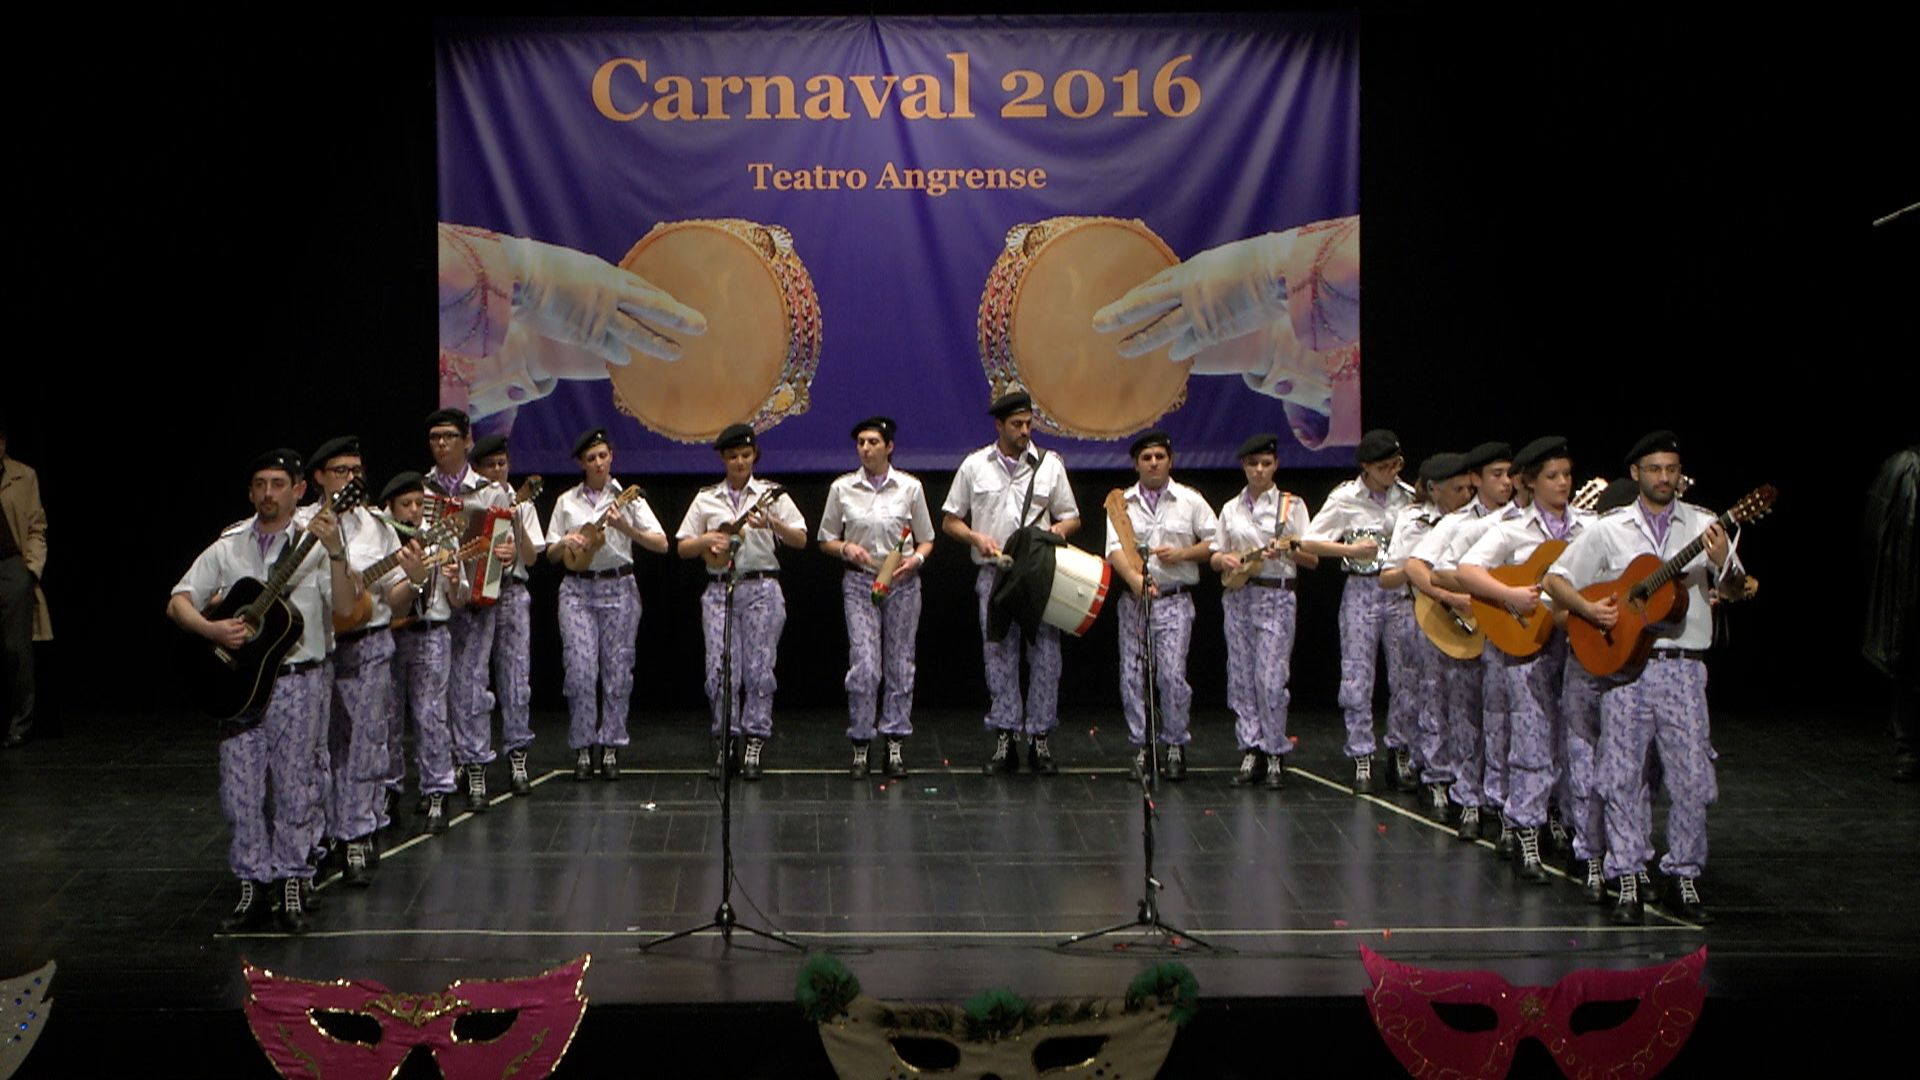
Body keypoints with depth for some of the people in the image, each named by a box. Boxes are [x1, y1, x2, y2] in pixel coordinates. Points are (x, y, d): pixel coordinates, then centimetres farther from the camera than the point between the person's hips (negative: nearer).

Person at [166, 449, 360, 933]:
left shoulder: (315, 545, 0)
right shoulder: (228, 547, 8)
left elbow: (345, 608, -13)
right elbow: (178, 603, 6)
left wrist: (335, 553, -25)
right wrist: (212, 629, -12)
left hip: (298, 680, -2)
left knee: (296, 787, 1)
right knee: (240, 789, 4)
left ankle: (292, 882, 14)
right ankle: (255, 885, 15)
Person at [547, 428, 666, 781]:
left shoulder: (627, 498, 3)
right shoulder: (567, 502, 8)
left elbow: (662, 544, -5)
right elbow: (550, 554, 12)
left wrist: (626, 528, -20)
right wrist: (565, 543, -10)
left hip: (619, 589, -1)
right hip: (577, 590, 1)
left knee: (617, 671, 0)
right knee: (580, 670, -7)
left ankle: (611, 748, 9)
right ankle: (582, 748, 2)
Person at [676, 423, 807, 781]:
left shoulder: (771, 495, 5)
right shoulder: (706, 499, 11)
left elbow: (800, 540, -2)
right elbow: (683, 547, 11)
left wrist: (773, 523, -19)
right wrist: (708, 539, -8)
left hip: (761, 589, -2)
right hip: (719, 590, 2)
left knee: (758, 668, -2)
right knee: (719, 669, -1)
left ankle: (756, 741, 5)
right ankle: (723, 738, 9)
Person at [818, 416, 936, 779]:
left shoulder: (910, 487, 1)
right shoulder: (842, 489, 2)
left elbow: (926, 540, 9)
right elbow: (825, 540, 9)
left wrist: (916, 559, -12)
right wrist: (846, 548, -11)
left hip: (902, 583, 1)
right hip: (859, 583, -1)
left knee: (900, 664, 5)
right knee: (864, 665, -9)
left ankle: (896, 745, 14)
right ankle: (860, 746, 1)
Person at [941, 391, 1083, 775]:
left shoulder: (1049, 465, 7)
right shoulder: (974, 466, 6)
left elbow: (1072, 518, 12)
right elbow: (949, 520, 10)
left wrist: (1059, 530, -11)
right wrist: (977, 537, -8)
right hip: (994, 575, 0)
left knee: (1045, 655, -1)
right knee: (999, 656, 2)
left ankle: (1040, 739, 6)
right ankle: (1004, 740, 8)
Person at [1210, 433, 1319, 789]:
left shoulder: (1292, 505, 3)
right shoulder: (1231, 509, 12)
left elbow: (1313, 560, 0)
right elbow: (1214, 556, 16)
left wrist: (1289, 551, -19)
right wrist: (1225, 560, -7)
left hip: (1277, 597, -4)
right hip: (1238, 596, 4)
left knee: (1270, 679, -8)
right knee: (1241, 677, 3)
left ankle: (1276, 756, 2)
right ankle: (1251, 751, 11)